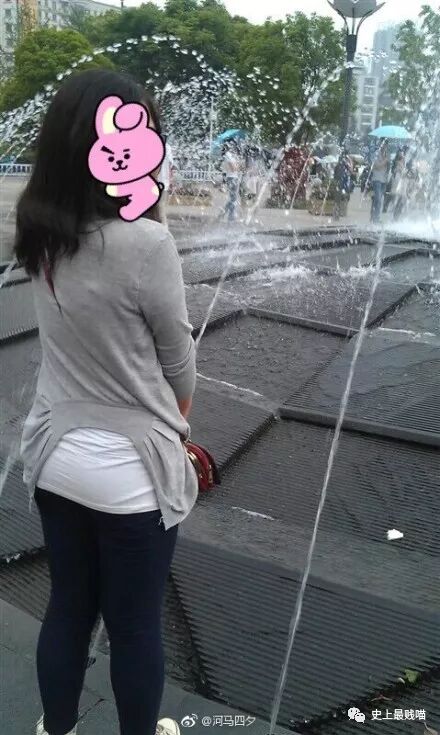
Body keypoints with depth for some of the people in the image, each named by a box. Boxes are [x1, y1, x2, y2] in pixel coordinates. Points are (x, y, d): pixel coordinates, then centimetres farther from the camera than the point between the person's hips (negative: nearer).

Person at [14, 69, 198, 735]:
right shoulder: (144, 241, -23)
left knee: (67, 607, 25)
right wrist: (178, 408, 8)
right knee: (136, 626, 17)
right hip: (130, 471, -6)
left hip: (54, 457, 6)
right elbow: (178, 356, -9)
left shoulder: (38, 232, -4)